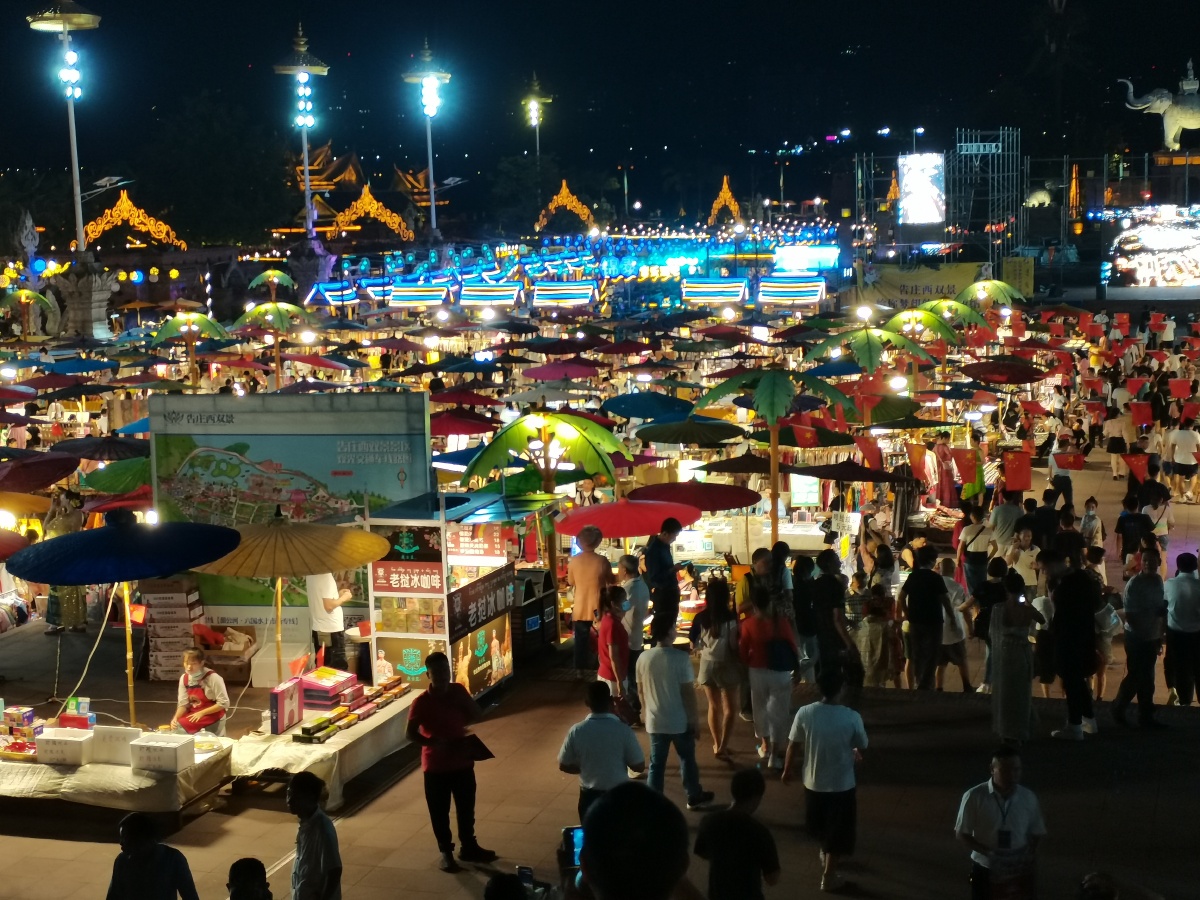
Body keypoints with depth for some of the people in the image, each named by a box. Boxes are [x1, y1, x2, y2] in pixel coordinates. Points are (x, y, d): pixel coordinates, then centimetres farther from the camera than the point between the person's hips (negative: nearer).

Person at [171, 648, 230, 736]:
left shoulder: (213, 678, -20)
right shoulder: (184, 678, -3)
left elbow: (223, 703, -20)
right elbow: (183, 704, 0)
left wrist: (201, 713, -23)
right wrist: (176, 718, -19)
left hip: (213, 720, -5)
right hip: (194, 717, 5)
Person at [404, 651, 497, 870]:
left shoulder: (458, 691, -2)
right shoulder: (421, 702, -15)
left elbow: (478, 716, 1)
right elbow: (410, 734, -14)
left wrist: (462, 702, -16)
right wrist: (434, 743, -28)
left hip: (463, 761, 4)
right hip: (436, 766, -4)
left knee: (466, 807, 17)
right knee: (439, 812, 8)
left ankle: (468, 846, 35)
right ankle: (446, 853, 24)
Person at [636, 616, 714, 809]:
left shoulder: (643, 658, -6)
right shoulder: (681, 657, -18)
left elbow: (641, 690, 4)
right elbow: (687, 692, -15)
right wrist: (695, 719, -5)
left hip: (655, 721, 3)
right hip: (680, 721, -3)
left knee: (656, 764, 12)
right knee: (687, 759, 18)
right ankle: (694, 797, 34)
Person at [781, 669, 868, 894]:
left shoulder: (804, 713, -16)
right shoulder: (852, 717, -20)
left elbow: (792, 746, -4)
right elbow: (862, 749, -4)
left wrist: (787, 770, 14)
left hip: (813, 782, 3)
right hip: (842, 785, -3)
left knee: (820, 825, 30)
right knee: (837, 832, 15)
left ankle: (825, 853, 52)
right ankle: (828, 877, 24)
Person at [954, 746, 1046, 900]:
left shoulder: (1028, 798, -4)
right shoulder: (975, 797, -13)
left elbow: (1037, 833, 8)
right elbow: (961, 833, -6)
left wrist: (1030, 855, -11)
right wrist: (988, 852, -19)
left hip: (1019, 871, 2)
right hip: (985, 869, -2)